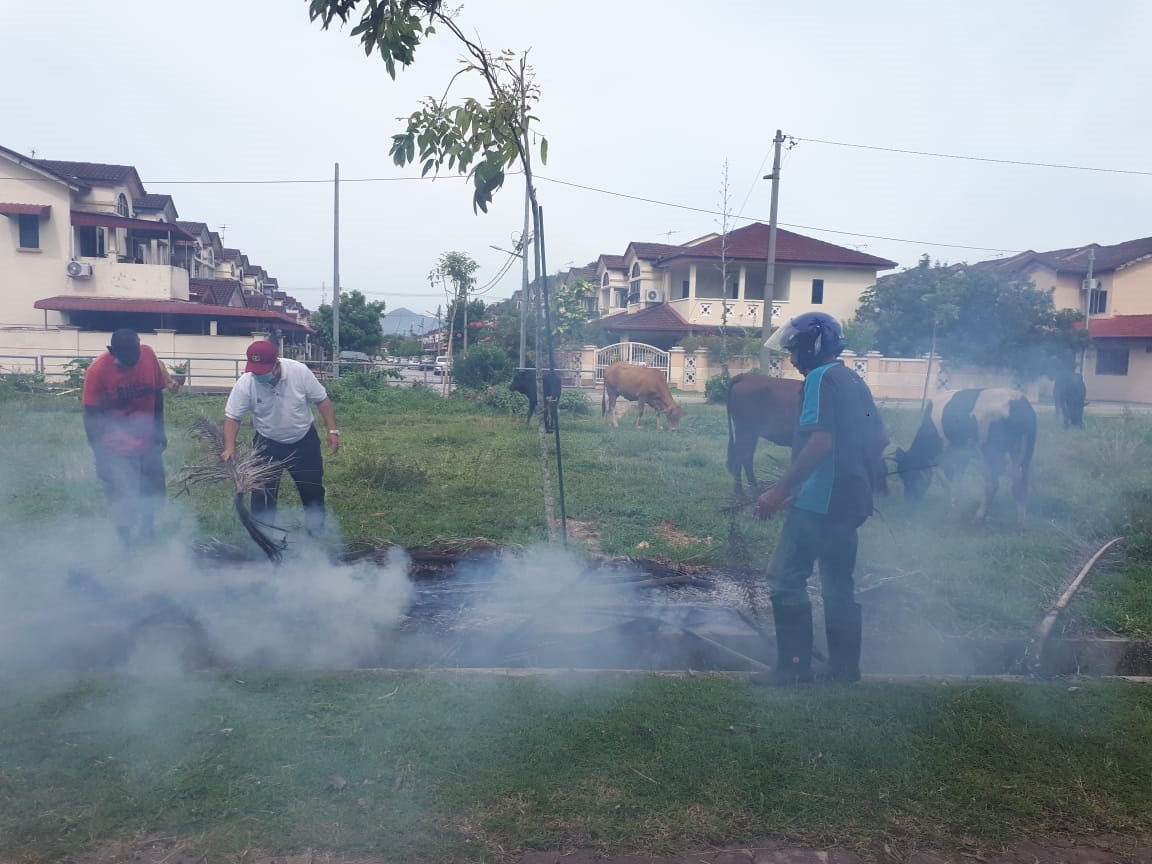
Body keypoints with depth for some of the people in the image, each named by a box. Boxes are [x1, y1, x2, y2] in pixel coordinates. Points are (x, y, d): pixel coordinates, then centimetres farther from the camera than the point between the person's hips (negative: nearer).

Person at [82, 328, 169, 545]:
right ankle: (125, 543, 23)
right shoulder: (97, 371, -20)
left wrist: (160, 430, 8)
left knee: (153, 492, 18)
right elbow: (91, 416, -12)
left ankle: (147, 532, 42)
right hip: (117, 449, -4)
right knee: (122, 503, 3)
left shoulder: (148, 355, -10)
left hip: (148, 443, 4)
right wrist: (99, 453, -10)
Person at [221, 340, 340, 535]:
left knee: (313, 489, 10)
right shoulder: (245, 384, -22)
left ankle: (316, 533, 29)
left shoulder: (300, 372, -23)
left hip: (304, 441, 1)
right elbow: (232, 418, -15)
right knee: (262, 493, -1)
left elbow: (322, 400, -12)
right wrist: (229, 447, -29)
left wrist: (332, 431, -14)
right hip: (268, 444, 0)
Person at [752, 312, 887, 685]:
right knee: (838, 584, 15)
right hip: (849, 502, 9)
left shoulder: (821, 378, -11)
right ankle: (845, 669, 22)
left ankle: (794, 667, 1)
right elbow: (880, 439, 19)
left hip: (819, 500, -9)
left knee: (785, 579, -3)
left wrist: (780, 491, -24)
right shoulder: (854, 381, 15)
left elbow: (820, 440, -23)